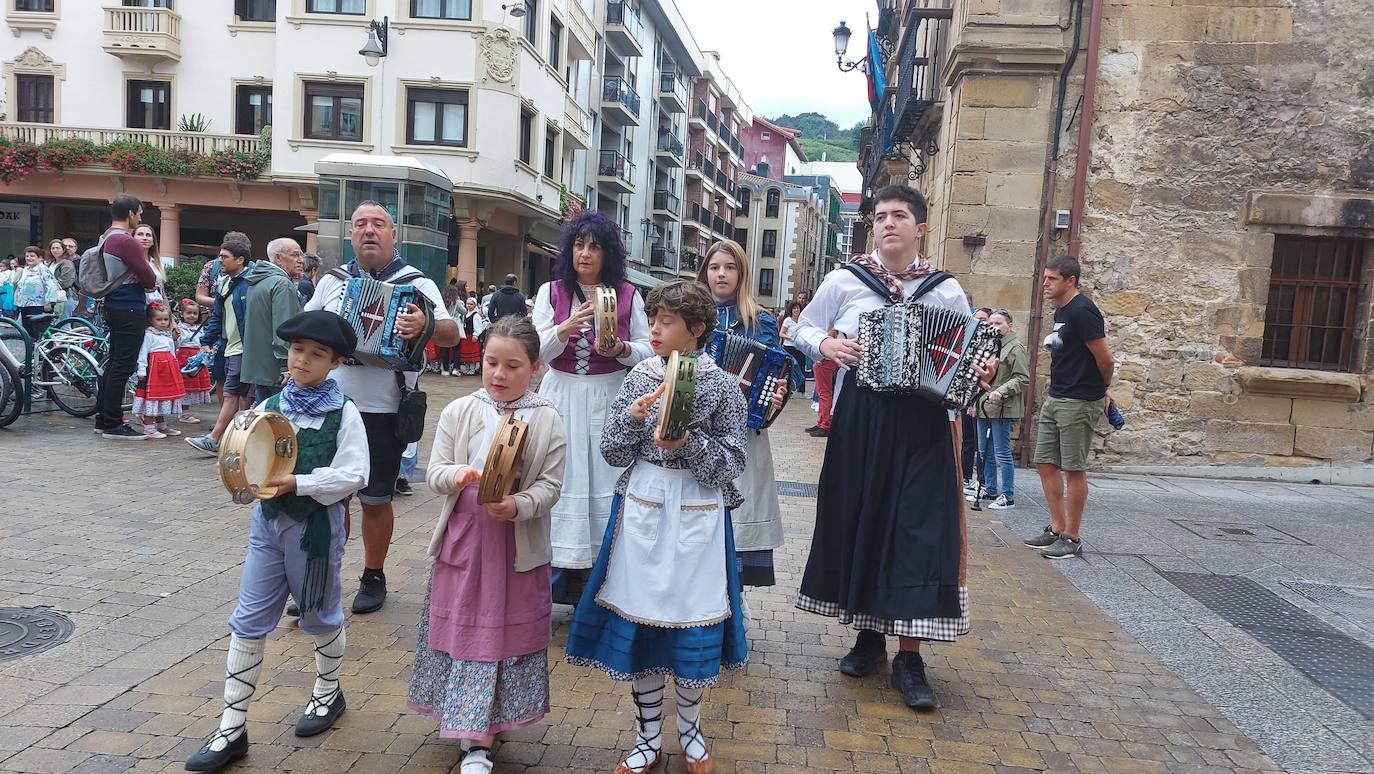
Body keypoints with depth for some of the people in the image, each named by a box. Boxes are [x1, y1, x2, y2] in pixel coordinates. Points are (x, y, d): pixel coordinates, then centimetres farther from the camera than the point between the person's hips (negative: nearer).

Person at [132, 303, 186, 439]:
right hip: (153, 368, -8)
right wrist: (141, 371, -17)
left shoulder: (169, 335, 18)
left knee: (165, 397, 13)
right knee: (151, 397, -7)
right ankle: (149, 428, -4)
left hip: (169, 369, 8)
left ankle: (162, 426, 23)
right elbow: (142, 353, -10)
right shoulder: (148, 335, -5)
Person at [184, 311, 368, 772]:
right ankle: (232, 728, 14)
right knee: (248, 621, 5)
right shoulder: (269, 407, 3)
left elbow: (352, 475, -17)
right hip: (268, 521, 4)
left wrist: (297, 483, -23)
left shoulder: (344, 414, -11)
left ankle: (327, 694, 39)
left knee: (321, 615, 14)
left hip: (317, 526, -4)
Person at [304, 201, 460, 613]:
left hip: (383, 413, -3)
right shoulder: (332, 282, 9)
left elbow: (451, 334, -14)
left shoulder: (416, 284, -2)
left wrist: (427, 325, -36)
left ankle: (373, 577, 25)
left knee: (376, 500, 8)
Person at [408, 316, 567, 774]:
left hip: (518, 545, -1)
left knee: (507, 632, 7)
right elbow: (434, 473, -1)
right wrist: (457, 474, -24)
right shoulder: (458, 412, -1)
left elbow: (550, 485, -7)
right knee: (464, 630, 8)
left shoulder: (547, 421, -5)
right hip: (464, 540, 1)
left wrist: (518, 506, -25)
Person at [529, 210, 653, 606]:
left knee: (605, 482, -1)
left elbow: (648, 349, 4)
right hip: (562, 398, 1)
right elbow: (536, 352, -2)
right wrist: (566, 327, -21)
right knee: (561, 482, 0)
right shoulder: (551, 291, 5)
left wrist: (621, 349, -17)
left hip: (609, 401, 0)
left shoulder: (627, 295, 4)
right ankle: (563, 570, 9)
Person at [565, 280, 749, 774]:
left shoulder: (721, 386, -5)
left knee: (692, 619, 6)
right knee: (637, 615, 7)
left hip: (697, 515, -2)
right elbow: (612, 453, 2)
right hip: (642, 510, 2)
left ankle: (690, 727, 33)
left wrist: (688, 442, -20)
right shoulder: (640, 378, 3)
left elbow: (733, 462, -5)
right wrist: (633, 416, -15)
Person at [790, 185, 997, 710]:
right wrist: (826, 344, -8)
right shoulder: (845, 280, 4)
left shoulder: (946, 289, 7)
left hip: (922, 425, 0)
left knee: (920, 530, -4)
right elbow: (803, 329, 12)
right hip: (859, 421, 1)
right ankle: (868, 635, 26)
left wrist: (980, 371, -9)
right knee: (858, 522, 8)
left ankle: (909, 657, 7)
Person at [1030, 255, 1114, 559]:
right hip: (1054, 398, 9)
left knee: (1073, 469, -2)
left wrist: (1102, 390, 2)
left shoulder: (1081, 311, -15)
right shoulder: (1061, 312, 15)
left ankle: (1072, 538, 8)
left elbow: (1105, 359, -15)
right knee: (1045, 464, 10)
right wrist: (1101, 392, 14)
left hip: (1079, 402, -9)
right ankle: (1057, 528, 20)